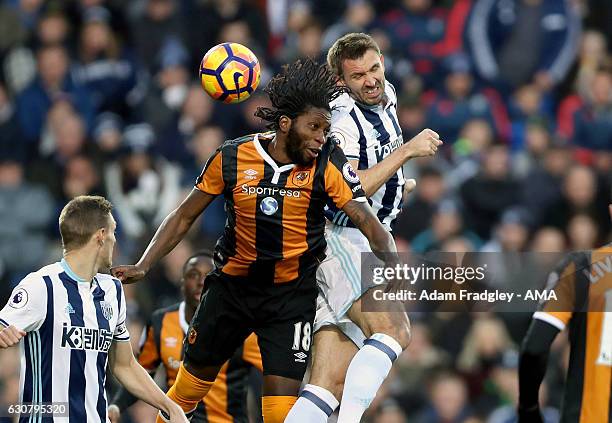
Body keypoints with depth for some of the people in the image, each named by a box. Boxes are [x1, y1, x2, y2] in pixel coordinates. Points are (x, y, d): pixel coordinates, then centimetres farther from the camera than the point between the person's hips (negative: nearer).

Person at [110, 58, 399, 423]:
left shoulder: (328, 164, -12)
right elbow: (185, 217, 2)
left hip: (292, 294, -2)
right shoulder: (231, 159, -9)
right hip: (232, 284, 2)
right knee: (189, 386, 15)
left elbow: (366, 220, -17)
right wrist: (142, 267, -6)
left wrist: (394, 264, -36)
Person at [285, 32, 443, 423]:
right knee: (393, 330, -31)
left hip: (367, 243, 9)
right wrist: (407, 150, -22)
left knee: (330, 385, -1)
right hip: (340, 240, -9)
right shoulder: (344, 119, -13)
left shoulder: (387, 97, 15)